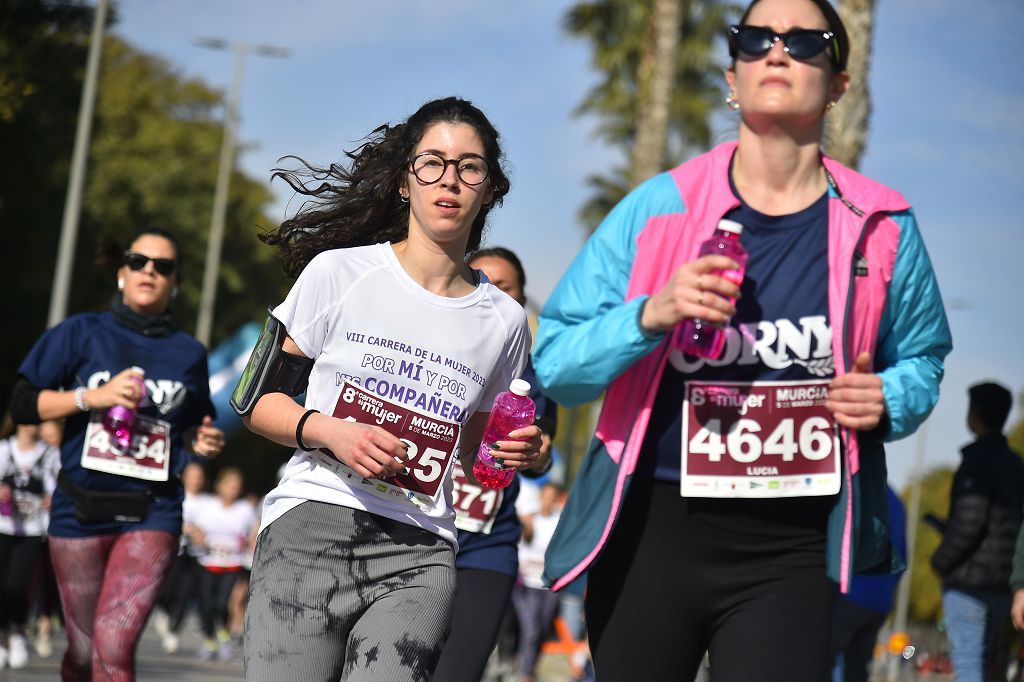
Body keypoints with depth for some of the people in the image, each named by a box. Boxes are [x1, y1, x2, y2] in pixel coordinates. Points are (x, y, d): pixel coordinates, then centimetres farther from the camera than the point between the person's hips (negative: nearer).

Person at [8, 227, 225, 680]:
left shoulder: (189, 353, 9)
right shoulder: (82, 333, 3)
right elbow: (23, 405, -2)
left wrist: (203, 440, 2)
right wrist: (93, 396, -13)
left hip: (152, 513, 0)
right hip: (81, 510, 0)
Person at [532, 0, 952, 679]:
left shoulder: (883, 229, 2)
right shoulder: (656, 209, -1)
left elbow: (920, 359, 17)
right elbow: (554, 363, -2)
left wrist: (889, 400, -6)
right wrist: (651, 316, -20)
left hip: (790, 553, 0)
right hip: (650, 532, 0)